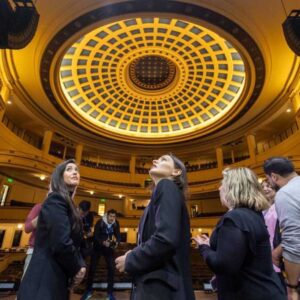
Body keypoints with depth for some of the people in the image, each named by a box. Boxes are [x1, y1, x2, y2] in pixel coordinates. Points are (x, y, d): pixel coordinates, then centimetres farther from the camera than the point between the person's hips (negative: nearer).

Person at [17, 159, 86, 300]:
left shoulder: (67, 202, 13)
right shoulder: (56, 200, -17)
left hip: (56, 276, 10)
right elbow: (61, 242, -27)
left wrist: (80, 265, -2)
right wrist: (76, 268, -10)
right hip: (46, 278, -10)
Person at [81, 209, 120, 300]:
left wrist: (117, 242, -31)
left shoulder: (116, 224, -12)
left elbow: (118, 235, -9)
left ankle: (110, 292, 13)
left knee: (111, 268, -2)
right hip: (98, 247, -2)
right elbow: (95, 236, -24)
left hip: (109, 247, 2)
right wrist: (103, 242, -42)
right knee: (92, 268, 4)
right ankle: (88, 291, 25)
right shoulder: (100, 222, -22)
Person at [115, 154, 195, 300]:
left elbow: (166, 239, -26)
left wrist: (130, 261, -12)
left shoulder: (167, 186, -13)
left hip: (161, 285, -8)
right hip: (155, 282, 8)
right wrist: (135, 254, 4)